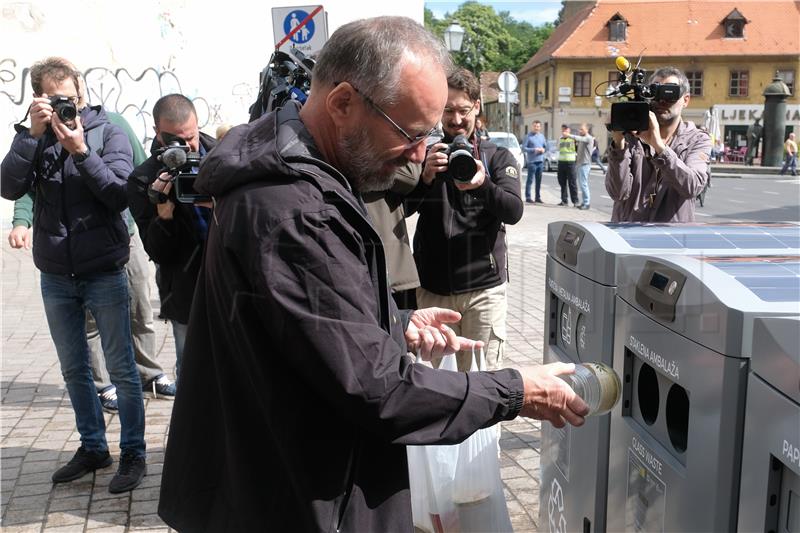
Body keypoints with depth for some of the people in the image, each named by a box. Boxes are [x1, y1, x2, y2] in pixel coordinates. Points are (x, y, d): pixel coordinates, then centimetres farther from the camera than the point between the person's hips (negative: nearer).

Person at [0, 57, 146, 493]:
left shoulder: (108, 133, -5)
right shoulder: (36, 138, 4)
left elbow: (120, 195, -15)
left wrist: (81, 152, -23)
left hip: (104, 272, -4)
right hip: (55, 276, 4)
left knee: (121, 369, 3)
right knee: (74, 370, 15)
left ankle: (133, 453, 16)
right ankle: (93, 447, 30)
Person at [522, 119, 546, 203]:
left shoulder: (541, 136, 15)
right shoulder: (528, 136, -2)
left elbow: (546, 147, 19)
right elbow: (523, 148, -7)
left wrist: (543, 150, -4)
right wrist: (534, 150, -16)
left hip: (540, 161, 6)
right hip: (532, 161, -6)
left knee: (539, 180, 9)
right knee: (530, 180, -6)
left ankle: (538, 197, 15)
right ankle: (528, 197, -3)